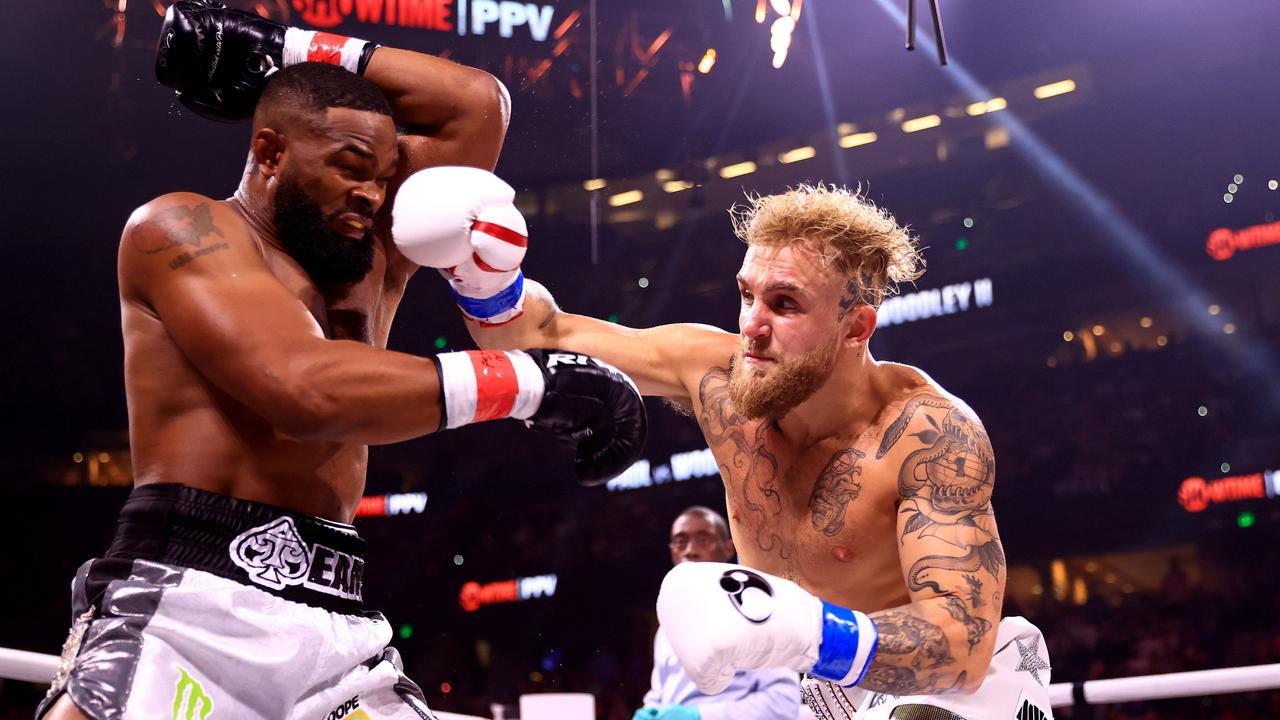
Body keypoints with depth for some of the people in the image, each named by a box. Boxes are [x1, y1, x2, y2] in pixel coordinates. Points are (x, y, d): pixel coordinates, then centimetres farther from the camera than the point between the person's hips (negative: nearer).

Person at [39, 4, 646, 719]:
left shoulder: (372, 259, 20)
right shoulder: (180, 227, 0)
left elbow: (478, 105, 21)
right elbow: (304, 389, -17)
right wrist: (532, 379, -14)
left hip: (339, 628, 6)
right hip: (186, 605, -6)